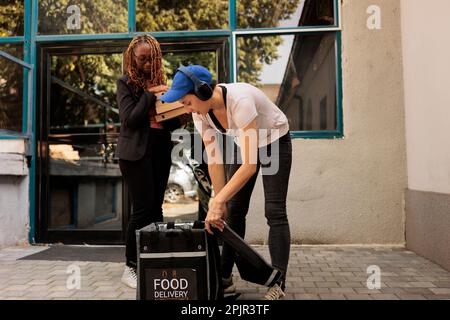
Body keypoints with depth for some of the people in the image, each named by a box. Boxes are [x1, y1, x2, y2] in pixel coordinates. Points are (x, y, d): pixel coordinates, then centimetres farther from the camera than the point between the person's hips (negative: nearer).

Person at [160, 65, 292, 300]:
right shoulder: (201, 112, -19)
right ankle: (225, 278, 9)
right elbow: (214, 160, -15)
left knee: (275, 211, -12)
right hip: (244, 142, 6)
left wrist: (217, 202, -44)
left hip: (275, 141, -6)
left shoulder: (240, 100, -39)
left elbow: (250, 165, -43)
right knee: (234, 209, 2)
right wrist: (220, 203, -16)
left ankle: (278, 282, -5)